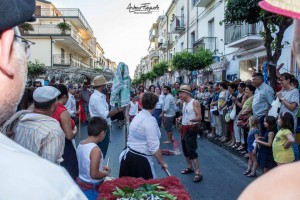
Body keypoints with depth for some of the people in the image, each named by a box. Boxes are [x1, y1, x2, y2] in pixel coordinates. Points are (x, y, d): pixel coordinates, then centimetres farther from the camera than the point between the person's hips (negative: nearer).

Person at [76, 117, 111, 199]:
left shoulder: (80, 144, -3)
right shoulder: (95, 150, -27)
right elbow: (94, 174, -27)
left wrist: (101, 167, 13)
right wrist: (106, 173, -9)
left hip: (80, 183, 8)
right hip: (92, 188, -8)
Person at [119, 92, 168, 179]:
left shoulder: (138, 116, 7)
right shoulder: (150, 120, -19)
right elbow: (154, 146, -21)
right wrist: (162, 162, -9)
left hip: (129, 156, 9)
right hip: (140, 160, -8)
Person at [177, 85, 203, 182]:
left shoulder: (194, 102, -15)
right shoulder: (184, 103, 9)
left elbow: (200, 117, -21)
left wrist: (193, 120, -38)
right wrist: (180, 118, 20)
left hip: (191, 129, -9)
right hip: (184, 128, 9)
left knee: (191, 150, -12)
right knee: (185, 149, 14)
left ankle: (198, 172, -7)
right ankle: (190, 167, 30)